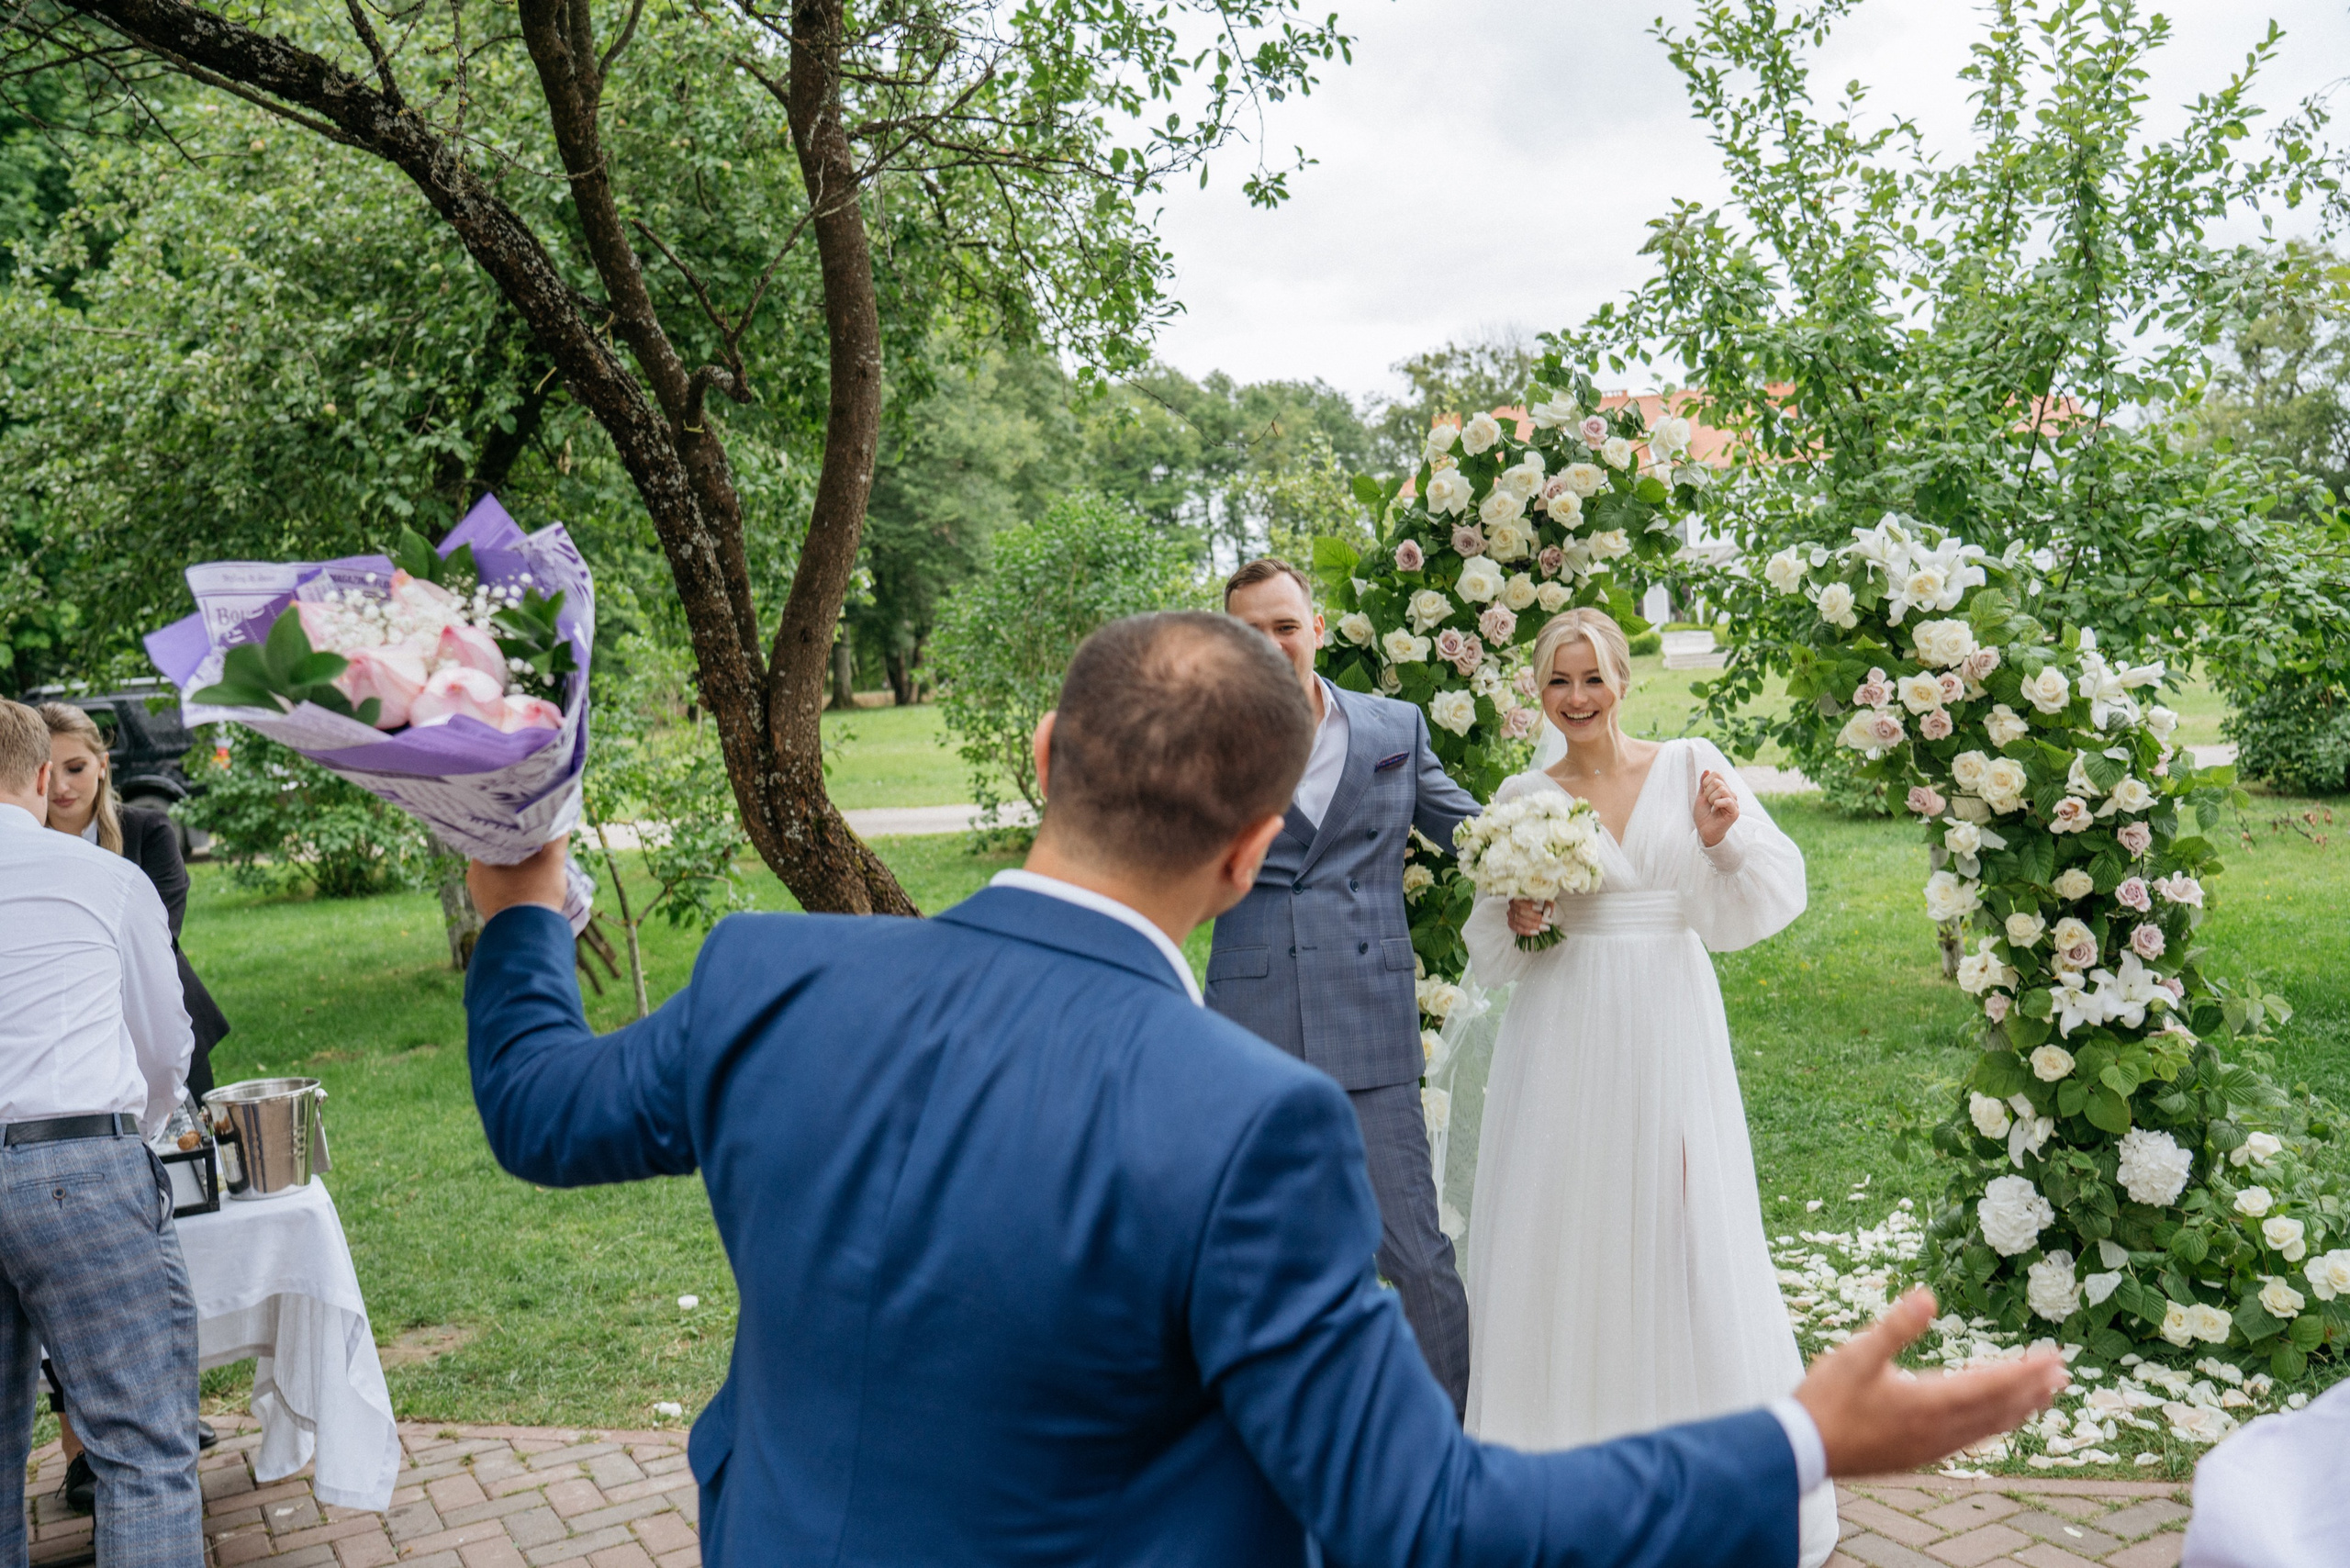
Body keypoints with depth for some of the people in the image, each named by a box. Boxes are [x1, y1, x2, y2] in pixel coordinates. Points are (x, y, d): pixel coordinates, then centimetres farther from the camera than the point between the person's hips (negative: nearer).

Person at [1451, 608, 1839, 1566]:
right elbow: (1487, 954, 8)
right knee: (1561, 1232, 4)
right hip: (1563, 1043, 1)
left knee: (1684, 1230, 4)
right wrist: (1521, 921, -12)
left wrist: (1724, 838, -15)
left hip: (1669, 1030, 0)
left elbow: (1772, 897, 2)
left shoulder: (1692, 767, 3)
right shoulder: (1522, 798, 4)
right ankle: (1565, 1470, 21)